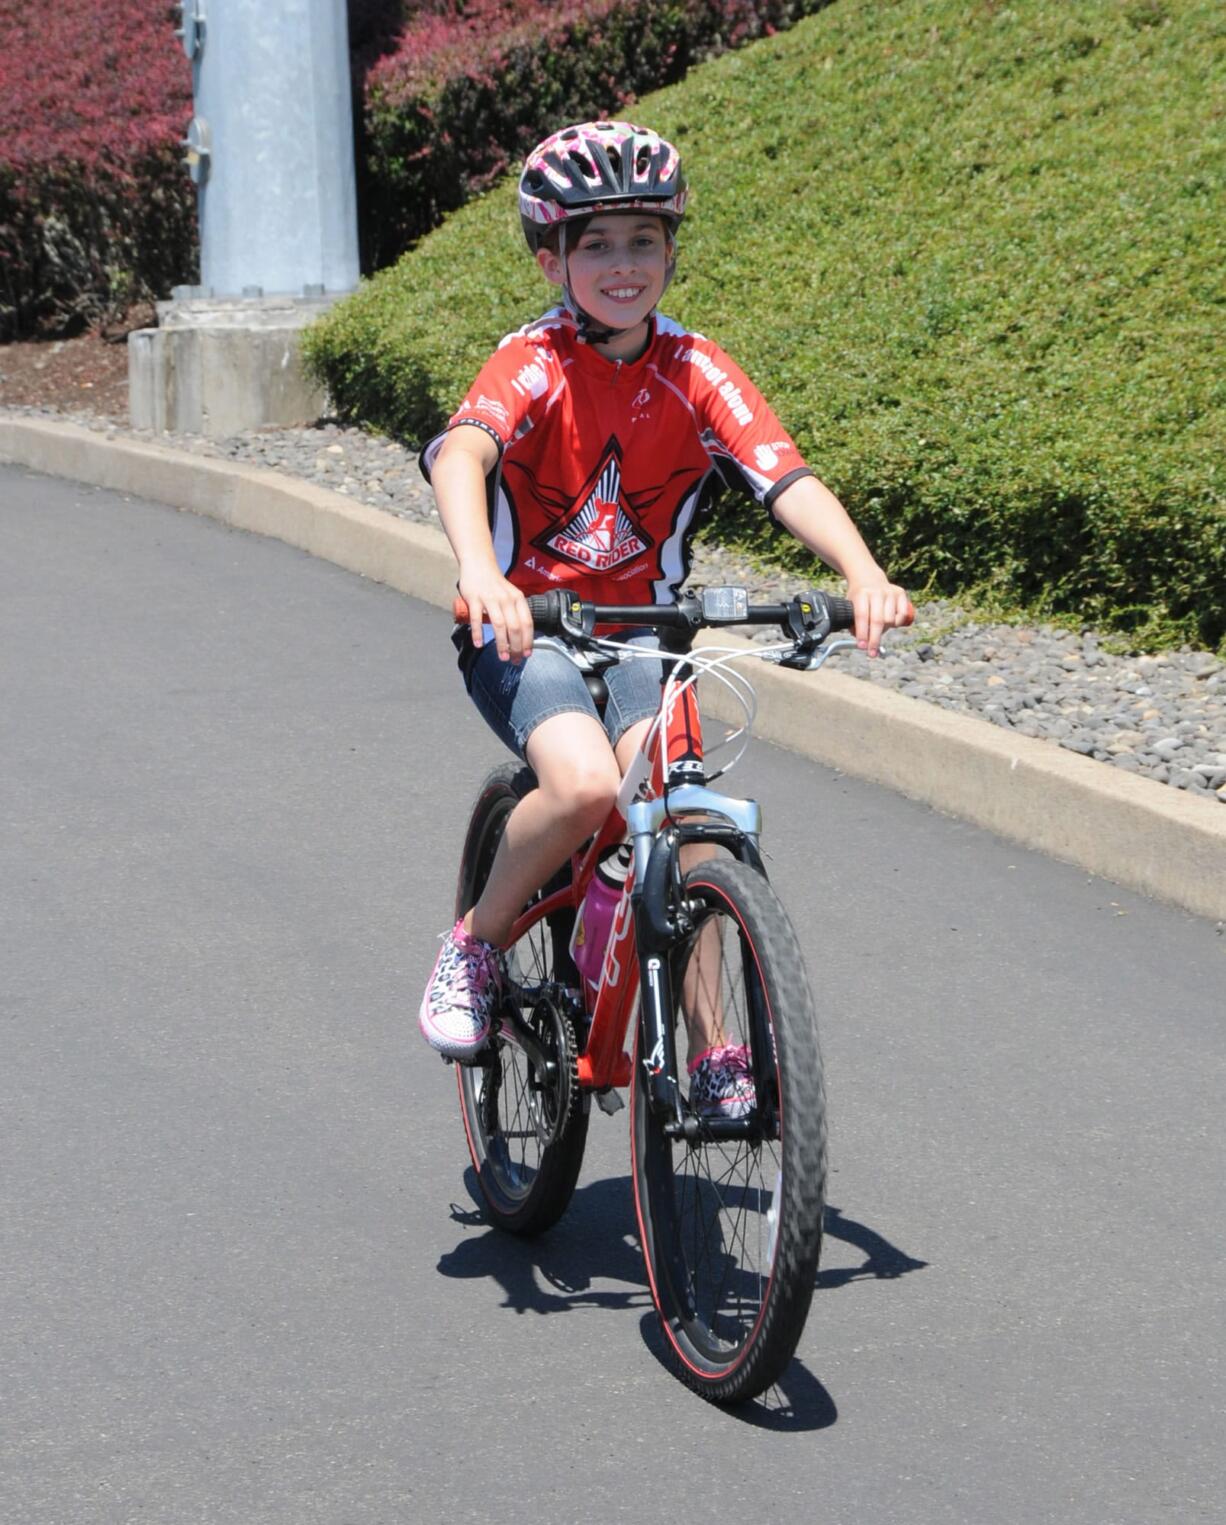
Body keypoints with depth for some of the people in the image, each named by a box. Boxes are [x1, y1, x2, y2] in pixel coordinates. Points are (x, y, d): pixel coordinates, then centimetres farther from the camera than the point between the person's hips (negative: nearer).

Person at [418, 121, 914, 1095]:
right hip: (523, 628, -3)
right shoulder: (534, 362, -14)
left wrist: (864, 574, -37)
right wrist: (481, 574, -54)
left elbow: (787, 478, -18)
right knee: (584, 784, -29)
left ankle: (706, 1050, -8)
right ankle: (476, 944, -2)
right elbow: (460, 453, -34)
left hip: (640, 627, 3)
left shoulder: (695, 371, -5)